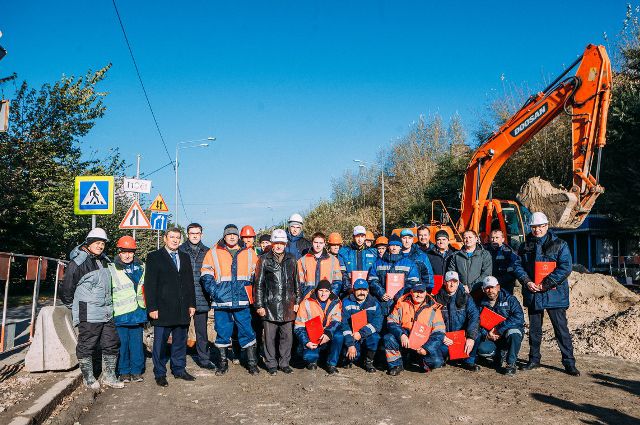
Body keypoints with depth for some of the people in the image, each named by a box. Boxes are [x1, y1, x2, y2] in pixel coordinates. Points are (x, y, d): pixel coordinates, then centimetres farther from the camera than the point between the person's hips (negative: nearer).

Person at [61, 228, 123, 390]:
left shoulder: (104, 261, 12)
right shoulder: (77, 263, -11)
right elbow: (67, 289, -7)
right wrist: (76, 308, 2)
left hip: (107, 314, 8)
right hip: (88, 316, -7)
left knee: (111, 345, 12)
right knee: (86, 347, 4)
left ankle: (109, 376, 24)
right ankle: (88, 378, 20)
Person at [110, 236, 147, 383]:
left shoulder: (140, 268, 14)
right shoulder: (111, 269, 1)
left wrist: (146, 308, 20)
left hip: (137, 313, 3)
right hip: (120, 314, -3)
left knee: (137, 343, 5)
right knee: (122, 343, 1)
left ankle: (136, 371, 15)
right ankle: (124, 372, 14)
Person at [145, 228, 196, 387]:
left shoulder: (185, 258, 15)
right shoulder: (154, 257, 0)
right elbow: (149, 284, -5)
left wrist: (192, 304, 10)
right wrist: (152, 307, -11)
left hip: (182, 309, 5)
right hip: (162, 309, -4)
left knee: (180, 342, 11)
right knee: (160, 343, 3)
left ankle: (179, 370, 24)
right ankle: (160, 374, 14)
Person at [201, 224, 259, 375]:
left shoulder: (249, 253, 9)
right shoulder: (213, 253, 4)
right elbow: (206, 276, 3)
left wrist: (251, 292, 1)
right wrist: (215, 292, -10)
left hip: (242, 302, 1)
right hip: (221, 302, 0)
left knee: (247, 331, 2)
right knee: (222, 333, 8)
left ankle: (252, 363, 13)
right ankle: (223, 362, 22)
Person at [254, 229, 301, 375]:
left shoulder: (291, 260, 10)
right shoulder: (264, 260, 0)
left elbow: (296, 282, 15)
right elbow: (258, 284, 0)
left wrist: (297, 301, 11)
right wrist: (259, 305, -4)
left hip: (288, 305, 3)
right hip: (270, 305, -3)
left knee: (287, 335, 7)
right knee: (270, 336, 4)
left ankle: (284, 363, 20)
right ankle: (271, 364, 16)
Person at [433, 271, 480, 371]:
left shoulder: (466, 297, 2)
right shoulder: (437, 299, 1)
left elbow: (474, 316, -12)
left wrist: (471, 337, -27)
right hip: (445, 336, -1)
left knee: (476, 333, -29)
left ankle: (469, 361, -5)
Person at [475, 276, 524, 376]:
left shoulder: (509, 299, -7)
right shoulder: (482, 304, 5)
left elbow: (519, 317, -21)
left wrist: (499, 330, -25)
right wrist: (486, 334, -20)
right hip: (491, 337, 3)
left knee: (513, 332, -38)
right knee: (482, 350, -26)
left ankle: (511, 364, -20)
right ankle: (501, 353, 8)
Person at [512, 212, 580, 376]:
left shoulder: (559, 245, -3)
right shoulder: (525, 246, 9)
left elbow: (565, 267, -11)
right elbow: (518, 266, 8)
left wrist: (546, 284, -16)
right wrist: (527, 282, -10)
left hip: (554, 294, -4)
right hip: (532, 294, 4)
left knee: (561, 329, -2)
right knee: (534, 328, 13)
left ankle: (569, 363, 6)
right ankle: (534, 359, 25)